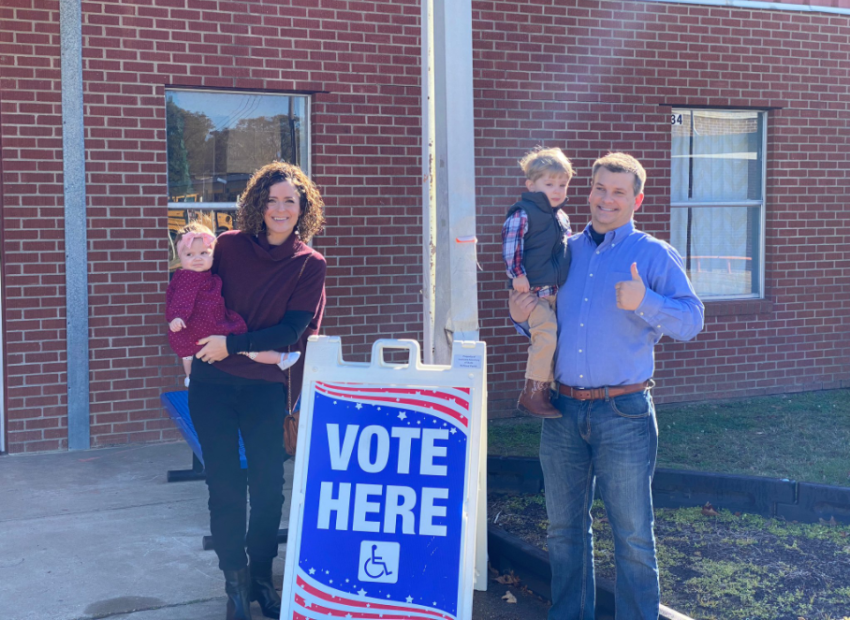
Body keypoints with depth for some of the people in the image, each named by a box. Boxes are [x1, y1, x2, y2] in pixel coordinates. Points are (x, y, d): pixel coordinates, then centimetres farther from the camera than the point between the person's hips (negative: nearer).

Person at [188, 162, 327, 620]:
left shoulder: (310, 265, -1)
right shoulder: (229, 246, 3)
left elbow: (291, 330, -9)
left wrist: (231, 344, -15)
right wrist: (195, 342, -5)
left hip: (267, 385, -1)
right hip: (212, 380, 1)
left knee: (268, 484, 1)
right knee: (224, 483, 3)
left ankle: (261, 576, 20)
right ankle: (235, 579, 16)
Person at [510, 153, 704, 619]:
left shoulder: (654, 255, -1)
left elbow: (690, 321, -10)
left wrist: (644, 302, -26)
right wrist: (522, 315, 2)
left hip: (623, 413, -4)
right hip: (563, 410, 5)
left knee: (632, 534, 2)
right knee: (564, 527, 14)